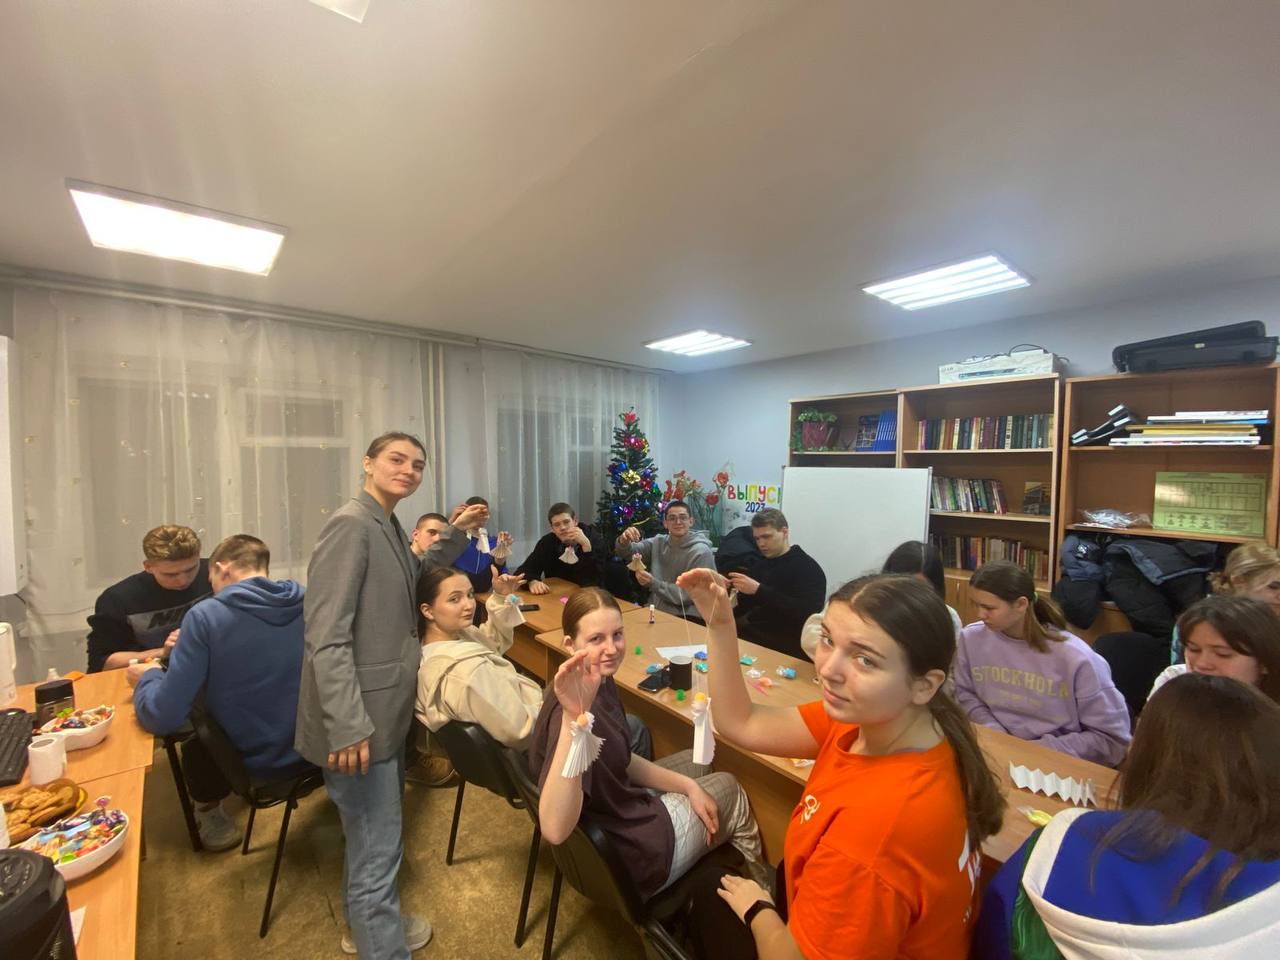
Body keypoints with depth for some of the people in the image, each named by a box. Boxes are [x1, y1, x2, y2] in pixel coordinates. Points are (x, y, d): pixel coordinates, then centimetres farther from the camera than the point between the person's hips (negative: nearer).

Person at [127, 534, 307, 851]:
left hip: (254, 764, -3)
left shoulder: (206, 615, -19)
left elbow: (162, 718, -18)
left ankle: (209, 810, 54)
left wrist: (147, 678, 3)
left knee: (195, 745, 33)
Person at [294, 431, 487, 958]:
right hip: (360, 718, -10)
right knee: (377, 849, 6)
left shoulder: (389, 525, 9)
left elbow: (412, 580, 22)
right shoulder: (351, 523, -20)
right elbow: (326, 634, -25)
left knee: (372, 836, 28)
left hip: (385, 708, 10)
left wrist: (456, 533, 10)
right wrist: (348, 725, -27)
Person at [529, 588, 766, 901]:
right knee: (728, 788, 12)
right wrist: (573, 718, -55)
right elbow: (555, 829, -44)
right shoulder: (571, 705, -34)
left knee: (694, 760, 26)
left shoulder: (601, 681, -6)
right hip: (621, 857, -7)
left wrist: (688, 786, -1)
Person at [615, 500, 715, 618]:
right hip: (654, 611, 5)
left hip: (684, 618, -5)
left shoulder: (701, 552, -12)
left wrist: (653, 584, -20)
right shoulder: (658, 542, 5)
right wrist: (624, 541, -23)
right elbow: (626, 552, -1)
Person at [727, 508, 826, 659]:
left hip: (786, 646, -7)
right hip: (750, 633, 7)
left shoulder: (808, 568, -7)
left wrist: (759, 590, -26)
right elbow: (743, 606, 19)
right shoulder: (760, 564, 16)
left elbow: (805, 614, -22)